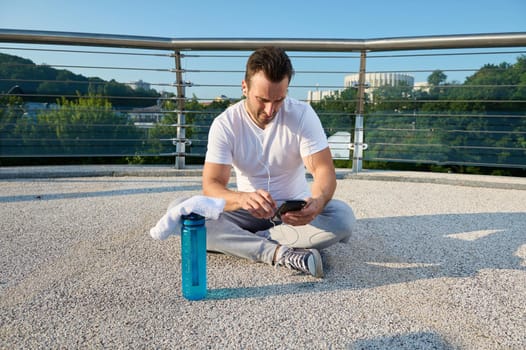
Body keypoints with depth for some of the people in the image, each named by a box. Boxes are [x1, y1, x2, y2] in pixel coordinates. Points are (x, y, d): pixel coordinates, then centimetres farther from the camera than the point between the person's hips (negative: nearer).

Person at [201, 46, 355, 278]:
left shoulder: (302, 114, -13)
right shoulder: (225, 124, -15)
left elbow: (324, 170, -19)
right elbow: (211, 186, -23)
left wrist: (318, 202, -43)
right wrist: (242, 198, -47)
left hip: (295, 209, 1)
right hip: (250, 211, 0)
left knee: (343, 216, -29)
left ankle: (245, 242, -22)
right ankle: (281, 254, -28)